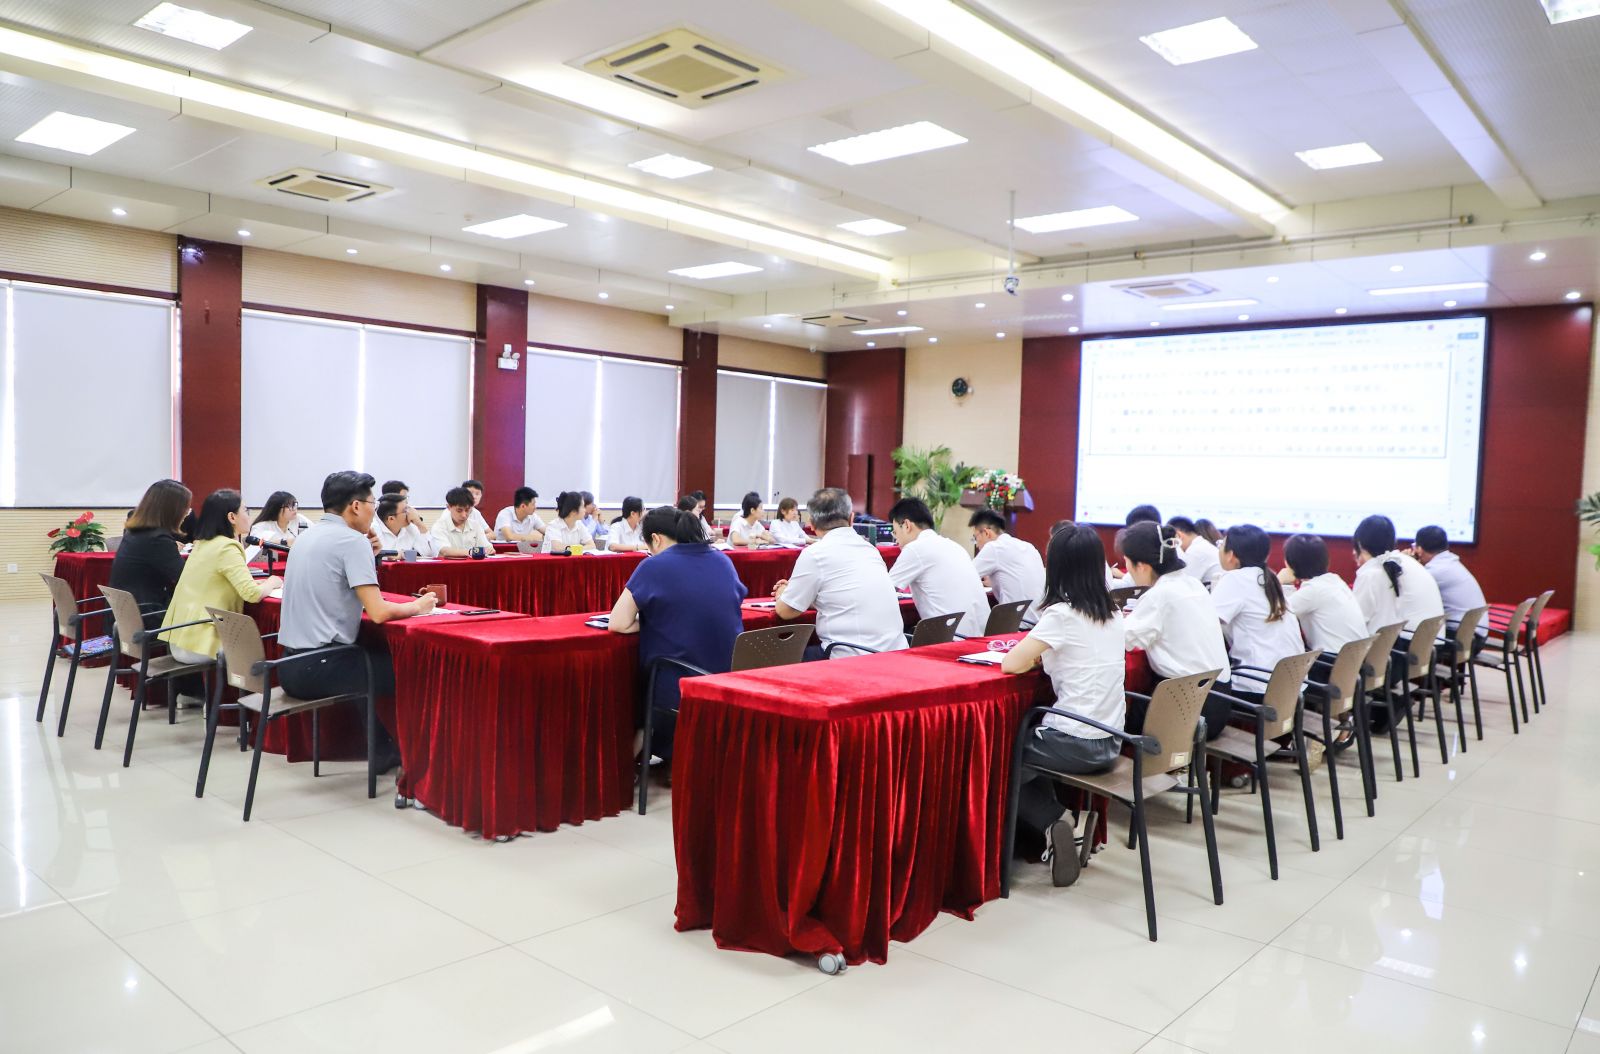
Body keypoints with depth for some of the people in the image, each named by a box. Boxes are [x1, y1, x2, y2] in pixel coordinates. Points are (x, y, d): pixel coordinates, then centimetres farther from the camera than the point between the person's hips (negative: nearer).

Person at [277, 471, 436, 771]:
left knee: (375, 657, 29)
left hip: (290, 665, 9)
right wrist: (417, 606, -2)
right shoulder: (352, 540, -14)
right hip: (318, 668, -9)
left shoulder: (309, 536, 12)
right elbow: (378, 612, -19)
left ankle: (383, 750, 30)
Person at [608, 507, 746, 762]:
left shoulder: (654, 567, -8)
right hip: (730, 683, 6)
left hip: (677, 691, -6)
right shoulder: (723, 561, 7)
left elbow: (618, 624, -11)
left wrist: (653, 619, 4)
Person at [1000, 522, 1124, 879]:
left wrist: (1031, 653, 4)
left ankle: (1049, 822, 3)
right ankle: (1048, 829, 22)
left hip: (1076, 744, -7)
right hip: (1110, 743, 7)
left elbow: (1010, 664, -14)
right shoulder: (1113, 614, 6)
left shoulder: (1061, 614, -16)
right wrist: (1042, 652, 10)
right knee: (1027, 737, 30)